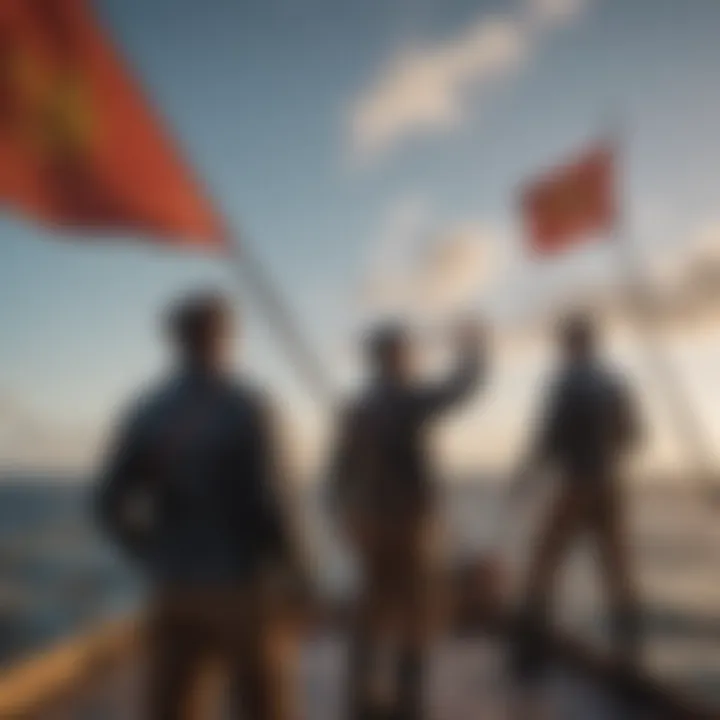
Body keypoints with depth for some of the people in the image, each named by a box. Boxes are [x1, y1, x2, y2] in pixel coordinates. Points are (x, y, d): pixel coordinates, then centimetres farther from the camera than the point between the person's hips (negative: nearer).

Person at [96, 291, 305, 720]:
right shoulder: (247, 407, -13)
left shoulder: (147, 413, 0)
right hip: (240, 589, -4)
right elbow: (266, 502, -19)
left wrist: (158, 559, 13)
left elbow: (112, 505, -1)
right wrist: (293, 566, -1)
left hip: (174, 592, 4)